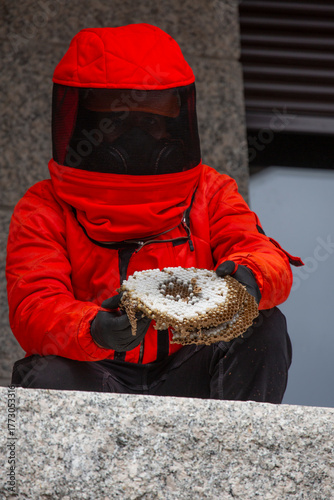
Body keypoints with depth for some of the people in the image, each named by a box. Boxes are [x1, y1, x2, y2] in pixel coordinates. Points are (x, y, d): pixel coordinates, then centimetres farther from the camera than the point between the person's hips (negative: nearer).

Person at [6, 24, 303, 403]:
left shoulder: (210, 193, 10)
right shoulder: (44, 211, -1)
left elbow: (268, 258, -6)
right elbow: (34, 308, -15)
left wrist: (251, 276, -34)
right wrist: (95, 330, -40)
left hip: (188, 380, 3)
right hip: (98, 378, -2)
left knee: (265, 327, -21)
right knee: (47, 379, -34)